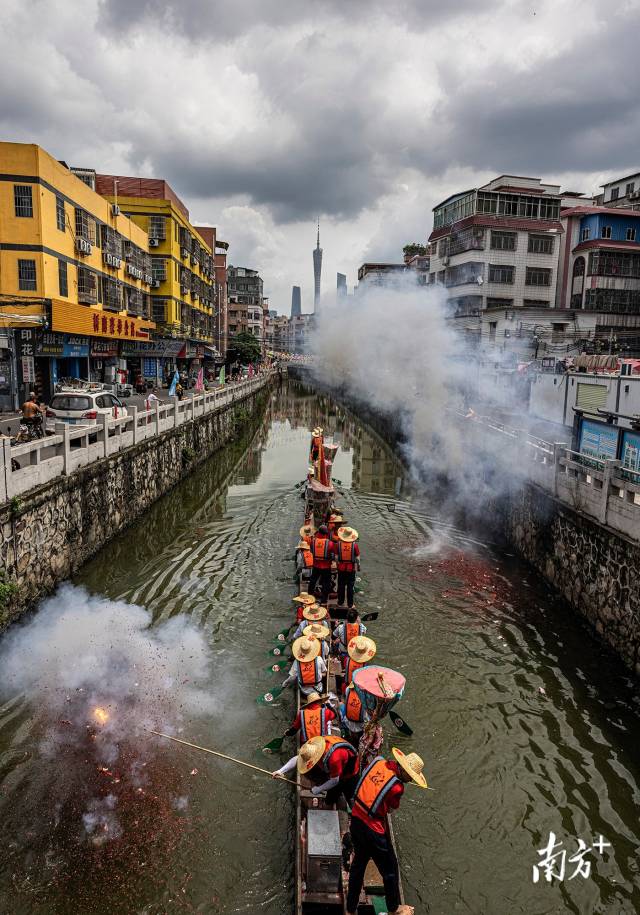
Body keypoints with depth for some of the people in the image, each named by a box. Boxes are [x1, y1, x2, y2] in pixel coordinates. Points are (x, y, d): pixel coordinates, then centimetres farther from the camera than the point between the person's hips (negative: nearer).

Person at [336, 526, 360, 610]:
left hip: (341, 568, 1)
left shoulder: (339, 544, -10)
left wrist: (337, 564, 11)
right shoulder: (354, 545, -13)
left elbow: (336, 556, -4)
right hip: (351, 569, -1)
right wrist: (358, 565, 11)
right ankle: (350, 604, 15)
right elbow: (357, 558, -6)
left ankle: (340, 603, 24)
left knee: (341, 586, 15)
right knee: (350, 587, 9)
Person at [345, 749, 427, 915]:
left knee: (358, 863, 26)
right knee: (389, 869, 19)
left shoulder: (378, 761, -9)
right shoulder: (397, 787, -25)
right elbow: (392, 808, -7)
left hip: (355, 820, 7)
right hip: (372, 829, -7)